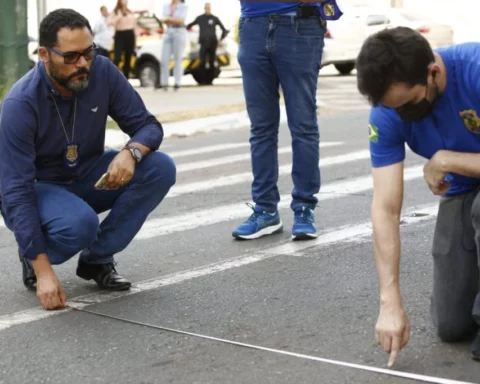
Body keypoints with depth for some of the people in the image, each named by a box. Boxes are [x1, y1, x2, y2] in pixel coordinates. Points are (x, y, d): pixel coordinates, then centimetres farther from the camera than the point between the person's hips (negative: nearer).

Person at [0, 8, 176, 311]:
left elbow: (148, 124, -10)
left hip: (86, 177, 5)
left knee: (160, 168, -20)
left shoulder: (103, 73, -16)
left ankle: (97, 258, -5)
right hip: (38, 188, -5)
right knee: (80, 224, -37)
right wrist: (43, 269, -35)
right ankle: (33, 257, -1)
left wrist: (131, 152, -36)